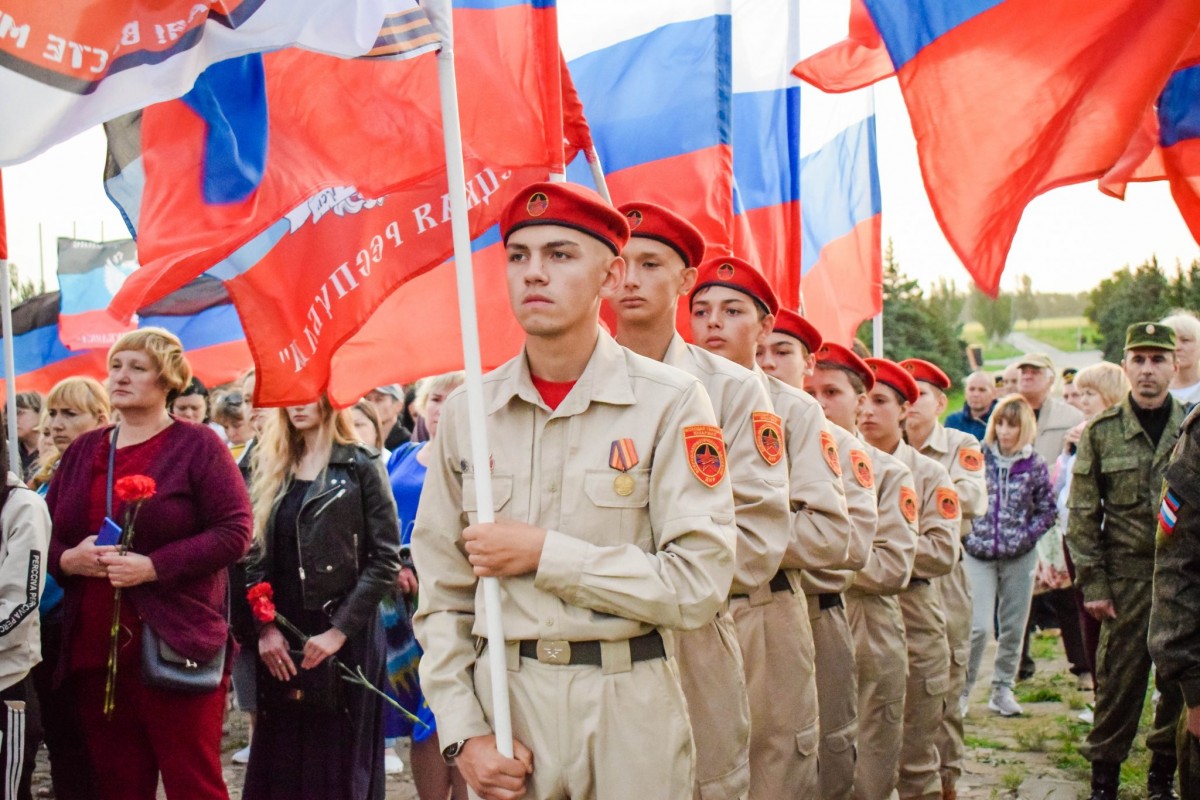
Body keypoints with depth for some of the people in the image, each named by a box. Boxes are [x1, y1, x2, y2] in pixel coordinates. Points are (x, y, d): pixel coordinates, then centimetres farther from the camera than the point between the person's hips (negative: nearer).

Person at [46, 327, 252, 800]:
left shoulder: (197, 446, -2)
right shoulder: (84, 451, 15)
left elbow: (235, 531, -10)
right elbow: (44, 533, 18)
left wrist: (154, 566, -18)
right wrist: (67, 559, -5)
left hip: (174, 649, -5)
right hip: (92, 650, 5)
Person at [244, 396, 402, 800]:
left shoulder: (361, 465, -3)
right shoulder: (270, 467, 12)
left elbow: (385, 559, -9)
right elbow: (256, 556, 8)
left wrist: (340, 630, -14)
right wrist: (265, 627, -5)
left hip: (344, 637, -4)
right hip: (281, 638, 5)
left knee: (338, 762, 1)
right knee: (281, 759, 7)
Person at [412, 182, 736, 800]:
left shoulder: (670, 402, -7)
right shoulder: (466, 412, 4)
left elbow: (698, 584, -14)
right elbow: (441, 597, 6)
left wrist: (544, 553, -14)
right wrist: (462, 733, -4)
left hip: (628, 706, -2)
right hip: (499, 696, 3)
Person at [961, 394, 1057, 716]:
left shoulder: (1035, 465, 0)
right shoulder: (979, 458, -2)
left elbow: (1047, 509, 5)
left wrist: (1027, 536, -7)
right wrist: (965, 534, -4)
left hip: (1019, 557, 2)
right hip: (979, 554, -2)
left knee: (1013, 627, 8)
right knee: (979, 627, -9)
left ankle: (1002, 690, 22)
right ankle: (961, 689, 4)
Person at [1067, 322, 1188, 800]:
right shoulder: (1101, 432, 2)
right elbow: (1082, 515, 1)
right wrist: (1092, 583, -4)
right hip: (1126, 579, -1)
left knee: (1179, 683, 7)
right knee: (1118, 683, 1)